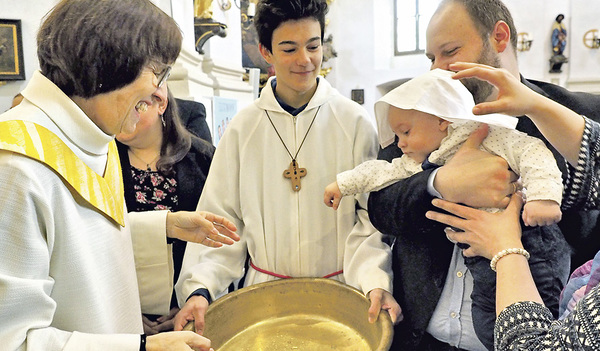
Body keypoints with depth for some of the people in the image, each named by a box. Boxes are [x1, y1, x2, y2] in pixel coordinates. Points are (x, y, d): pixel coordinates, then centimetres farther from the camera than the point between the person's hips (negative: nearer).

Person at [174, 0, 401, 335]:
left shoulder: (354, 122, -7)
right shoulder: (242, 128, -4)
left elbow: (372, 215, -8)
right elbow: (221, 219, -4)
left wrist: (377, 282, -22)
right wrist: (200, 288, -14)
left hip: (340, 292, -1)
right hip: (264, 292, 1)